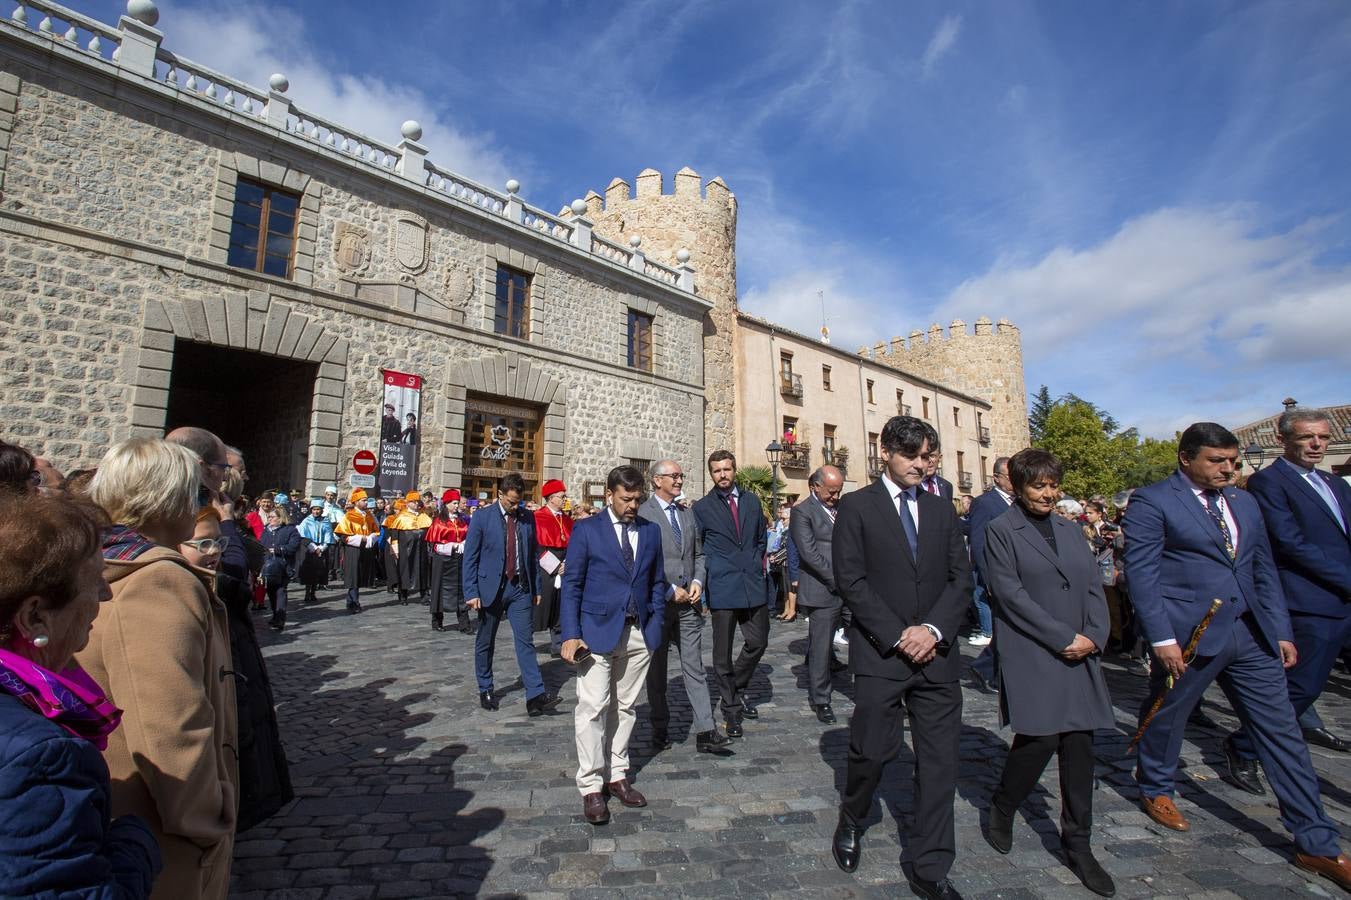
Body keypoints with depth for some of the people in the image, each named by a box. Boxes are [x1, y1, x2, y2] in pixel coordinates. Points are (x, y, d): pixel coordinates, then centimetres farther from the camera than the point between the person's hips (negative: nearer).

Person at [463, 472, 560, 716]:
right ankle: (485, 690, 28)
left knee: (525, 641, -3)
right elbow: (470, 558, -4)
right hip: (491, 588, -1)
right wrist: (471, 593, -9)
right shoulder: (482, 518, -5)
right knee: (485, 643, 12)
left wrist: (536, 588, 9)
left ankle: (536, 695, -5)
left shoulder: (527, 519, 4)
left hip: (520, 589, 2)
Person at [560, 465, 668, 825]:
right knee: (593, 707, -3)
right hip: (598, 630, -3)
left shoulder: (651, 531, 7)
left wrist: (655, 626, 4)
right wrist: (570, 634, -11)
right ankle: (591, 786, 9)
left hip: (639, 634, 4)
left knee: (624, 707, 12)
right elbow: (571, 584, -4)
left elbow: (657, 582, 12)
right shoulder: (587, 530, -3)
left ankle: (616, 776, 24)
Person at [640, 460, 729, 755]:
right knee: (657, 669, 10)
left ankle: (705, 732, 8)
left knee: (694, 667, 4)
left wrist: (697, 581, 0)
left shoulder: (688, 514, 13)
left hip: (688, 601, 5)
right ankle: (660, 729, 24)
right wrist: (669, 590, -14)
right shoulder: (642, 513, -9)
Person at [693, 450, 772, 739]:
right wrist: (711, 571, -4)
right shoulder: (702, 507, 0)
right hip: (722, 587, -4)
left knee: (758, 642, 9)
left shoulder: (752, 502, 11)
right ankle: (731, 708, 19)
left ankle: (737, 689, 33)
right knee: (723, 651, 3)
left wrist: (757, 562, 9)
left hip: (754, 584, 4)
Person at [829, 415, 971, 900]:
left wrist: (934, 630, -9)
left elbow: (960, 578, 6)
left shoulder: (941, 510, 11)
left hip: (937, 654, 4)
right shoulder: (857, 507, -2)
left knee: (939, 762, 7)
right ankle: (851, 823, 35)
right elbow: (851, 581, -8)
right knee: (872, 751, 4)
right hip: (880, 654, -4)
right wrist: (897, 636, -12)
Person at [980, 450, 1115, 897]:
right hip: (1032, 658, -5)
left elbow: (1093, 587, 12)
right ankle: (1001, 811, 19)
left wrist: (1094, 636, -3)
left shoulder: (1069, 529, 15)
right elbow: (1011, 595, -10)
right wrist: (1064, 638, -12)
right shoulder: (1001, 531, -3)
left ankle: (1078, 846, 20)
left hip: (1080, 657, 5)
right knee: (1039, 739, -9)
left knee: (1079, 746, 5)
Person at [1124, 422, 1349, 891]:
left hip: (1251, 635, 6)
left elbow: (1264, 571, 16)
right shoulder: (1151, 501, -9)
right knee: (1165, 718, 11)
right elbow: (1140, 573, -13)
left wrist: (1282, 631, 11)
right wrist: (1162, 637, -16)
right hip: (1188, 635, -6)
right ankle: (1155, 790, 36)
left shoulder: (1244, 502, 13)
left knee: (1282, 733, 9)